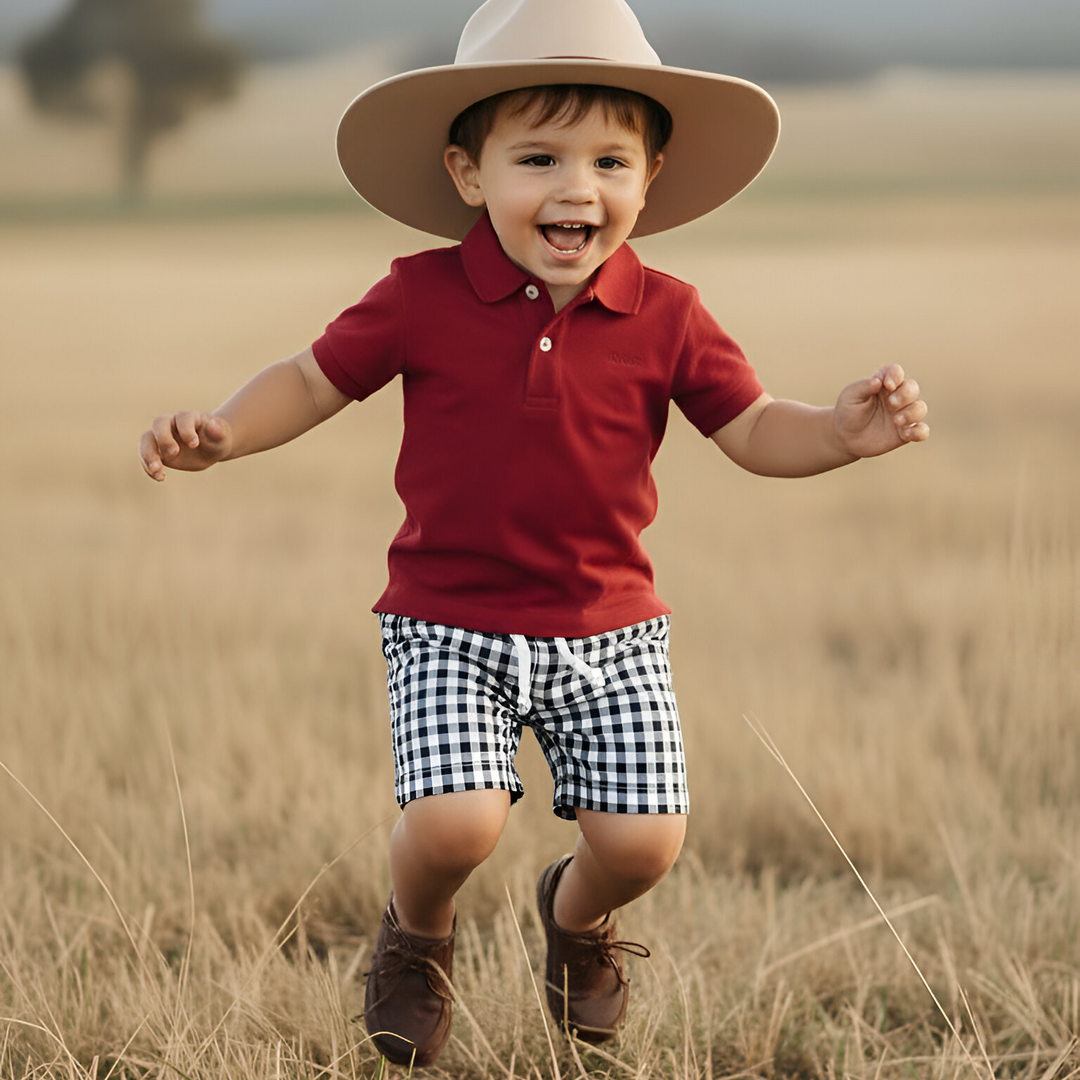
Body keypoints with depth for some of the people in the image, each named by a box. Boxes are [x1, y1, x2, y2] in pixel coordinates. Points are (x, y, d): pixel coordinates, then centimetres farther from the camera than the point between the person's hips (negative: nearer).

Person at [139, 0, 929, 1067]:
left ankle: (578, 916, 36)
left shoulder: (663, 318, -4)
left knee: (641, 839, -4)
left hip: (608, 630, 2)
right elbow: (316, 380, 3)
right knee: (455, 822, -19)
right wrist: (219, 432, -14)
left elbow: (752, 431, 2)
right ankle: (417, 935, 19)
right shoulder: (421, 300, -9)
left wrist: (844, 432, -17)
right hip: (450, 623, -2)